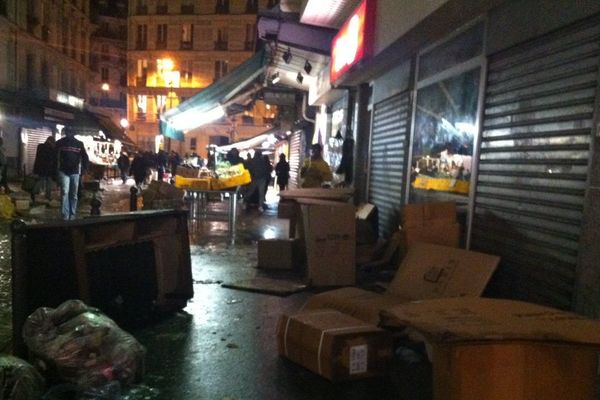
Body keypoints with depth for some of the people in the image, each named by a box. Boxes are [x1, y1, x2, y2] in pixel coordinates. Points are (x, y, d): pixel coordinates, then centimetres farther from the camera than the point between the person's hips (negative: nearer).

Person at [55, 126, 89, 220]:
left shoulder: (79, 144, 3)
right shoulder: (60, 143, 2)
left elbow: (85, 157, 10)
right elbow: (55, 156, 6)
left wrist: (83, 169, 4)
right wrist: (56, 169, 1)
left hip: (75, 172, 1)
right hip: (64, 172, -1)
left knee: (73, 195, 6)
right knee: (65, 192, -11)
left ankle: (72, 214, 14)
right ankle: (65, 215, -10)